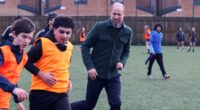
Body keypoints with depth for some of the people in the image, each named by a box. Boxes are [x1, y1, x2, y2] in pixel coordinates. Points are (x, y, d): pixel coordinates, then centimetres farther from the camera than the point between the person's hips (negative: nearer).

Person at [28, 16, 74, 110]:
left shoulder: (69, 46, 9)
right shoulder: (43, 43, -10)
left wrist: (66, 79, 11)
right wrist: (41, 74, -14)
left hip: (62, 93, 5)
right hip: (41, 92, -4)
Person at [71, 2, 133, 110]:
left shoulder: (128, 32, -1)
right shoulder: (100, 27, -12)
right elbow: (85, 47, -7)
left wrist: (122, 62, -6)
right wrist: (89, 67, -16)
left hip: (113, 75, 3)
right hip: (96, 74, -3)